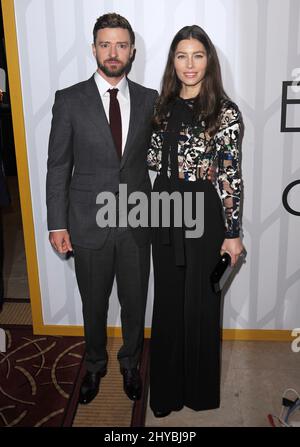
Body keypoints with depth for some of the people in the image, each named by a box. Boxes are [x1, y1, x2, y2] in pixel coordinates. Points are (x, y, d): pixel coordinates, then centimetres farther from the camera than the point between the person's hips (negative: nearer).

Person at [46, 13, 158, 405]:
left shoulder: (149, 100, 1)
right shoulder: (69, 100, -4)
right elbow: (58, 166, -3)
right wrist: (57, 224, -5)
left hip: (137, 222, 1)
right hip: (89, 223, -1)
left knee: (135, 302, 15)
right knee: (94, 304, 15)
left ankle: (130, 363, 41)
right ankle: (95, 364, 41)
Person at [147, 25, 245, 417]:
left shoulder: (225, 112, -8)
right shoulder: (163, 107, 7)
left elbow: (231, 176, -9)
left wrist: (233, 232, -9)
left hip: (205, 213, -4)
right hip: (165, 212, 5)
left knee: (200, 303, 8)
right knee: (167, 300, 13)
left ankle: (200, 388, 31)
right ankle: (167, 386, 32)